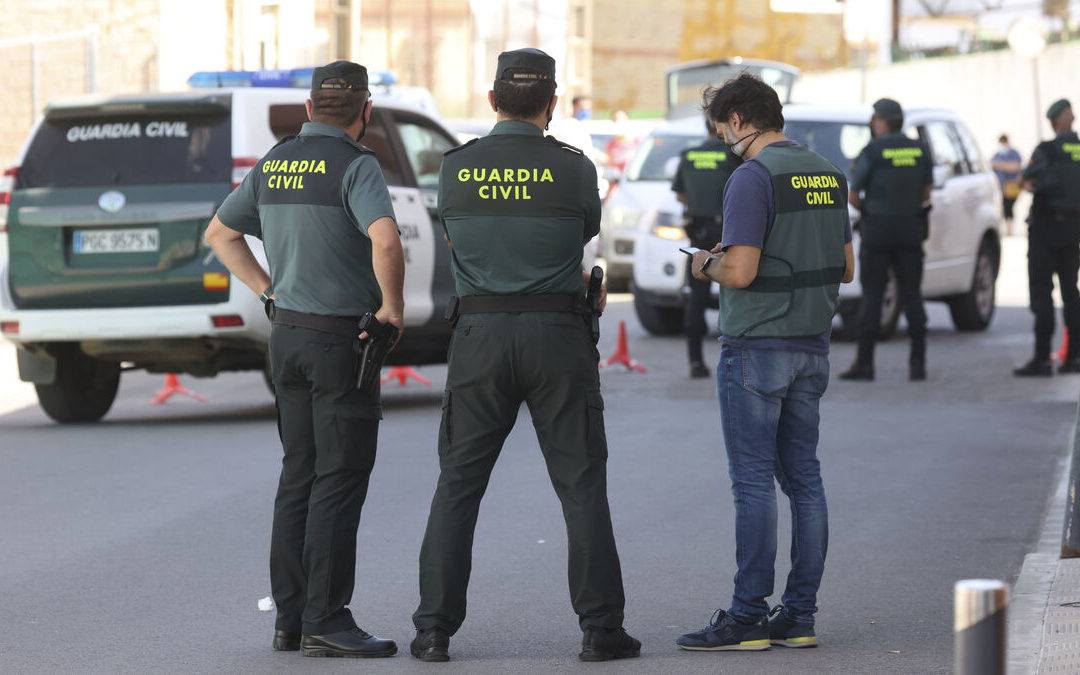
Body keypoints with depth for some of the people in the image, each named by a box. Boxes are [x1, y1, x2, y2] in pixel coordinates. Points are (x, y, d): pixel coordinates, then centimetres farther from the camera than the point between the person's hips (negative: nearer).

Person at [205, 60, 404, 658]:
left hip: (287, 333, 7)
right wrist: (392, 306, -16)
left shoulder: (274, 164, 10)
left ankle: (290, 615, 14)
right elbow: (385, 240, -30)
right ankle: (325, 620, -6)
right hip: (340, 338, -7)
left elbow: (220, 233, 21)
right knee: (340, 477, -4)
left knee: (299, 474, 13)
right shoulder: (355, 166, -13)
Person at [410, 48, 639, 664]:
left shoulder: (456, 168, 0)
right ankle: (601, 628, 3)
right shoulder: (573, 168, -5)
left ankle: (435, 629, 4)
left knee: (458, 486, 7)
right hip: (557, 334, -1)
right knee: (582, 486, 5)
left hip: (480, 334, 2)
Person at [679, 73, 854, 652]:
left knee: (753, 483, -5)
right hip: (812, 347, 8)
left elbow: (739, 272, -20)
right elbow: (845, 267, 16)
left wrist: (707, 265, 0)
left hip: (756, 348, -8)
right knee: (803, 478, 9)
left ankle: (747, 617, -4)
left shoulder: (753, 177, -15)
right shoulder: (827, 174, 11)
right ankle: (799, 616, 11)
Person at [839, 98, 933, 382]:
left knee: (872, 297, -1)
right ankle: (918, 362, 4)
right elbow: (926, 192, 9)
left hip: (878, 230, -4)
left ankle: (865, 362, -1)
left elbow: (852, 196, -6)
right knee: (912, 295, 6)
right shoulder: (919, 150, 5)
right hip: (911, 228, 4)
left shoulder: (873, 151, -9)